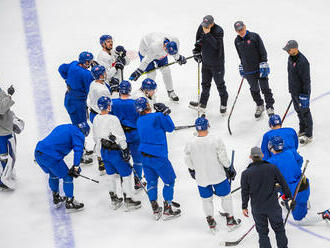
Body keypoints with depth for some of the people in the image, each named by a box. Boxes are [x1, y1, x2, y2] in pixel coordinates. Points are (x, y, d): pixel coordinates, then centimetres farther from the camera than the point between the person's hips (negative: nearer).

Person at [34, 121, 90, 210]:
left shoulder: (62, 127, 29)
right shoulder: (78, 134, 4)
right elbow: (78, 150, -11)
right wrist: (76, 167, -15)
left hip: (38, 153, 8)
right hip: (50, 156, -8)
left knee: (53, 174, 30)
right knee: (67, 176, 7)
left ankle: (56, 198, 41)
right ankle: (69, 202, 16)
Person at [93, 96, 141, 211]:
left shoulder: (96, 119, 0)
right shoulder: (112, 119, -23)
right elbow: (120, 137, -22)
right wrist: (125, 151, -13)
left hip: (104, 151, 8)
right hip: (115, 151, -8)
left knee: (111, 174, 20)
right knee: (126, 174, 5)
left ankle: (114, 199, 26)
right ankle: (128, 200, 10)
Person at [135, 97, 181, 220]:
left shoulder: (140, 120, 5)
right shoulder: (157, 117, -16)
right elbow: (170, 128, -4)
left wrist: (163, 113, 8)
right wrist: (164, 113, 1)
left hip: (145, 156, 7)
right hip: (158, 156, -7)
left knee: (151, 181, 17)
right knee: (169, 181, 9)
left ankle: (155, 210, 22)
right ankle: (167, 210, 12)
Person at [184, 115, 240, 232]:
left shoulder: (190, 144, -15)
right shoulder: (216, 140, -20)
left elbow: (188, 161, -1)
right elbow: (223, 158, -12)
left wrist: (192, 171, 18)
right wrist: (229, 169, 5)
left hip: (201, 178, 2)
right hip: (218, 175, -1)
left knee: (206, 199, 21)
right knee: (225, 196, 18)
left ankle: (211, 222, 28)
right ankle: (230, 220, 28)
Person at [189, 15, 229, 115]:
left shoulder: (218, 31, -23)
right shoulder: (201, 28, -4)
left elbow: (217, 45, -34)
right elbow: (198, 41, 13)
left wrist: (208, 34, -37)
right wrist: (197, 52, 8)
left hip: (217, 63, -6)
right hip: (205, 62, 6)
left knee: (220, 84, 6)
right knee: (205, 84, 17)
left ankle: (223, 104, 22)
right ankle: (202, 104, 28)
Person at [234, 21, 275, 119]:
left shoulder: (254, 36, -10)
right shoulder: (237, 41, 4)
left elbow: (263, 51, -9)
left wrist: (263, 64, -13)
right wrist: (241, 66, 20)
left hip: (260, 69, -4)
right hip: (248, 71, 4)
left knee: (265, 88, 0)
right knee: (254, 90, 12)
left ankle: (270, 107, 13)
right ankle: (259, 106, 30)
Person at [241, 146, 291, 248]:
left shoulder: (246, 174, -10)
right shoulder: (272, 168, -9)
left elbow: (245, 192, -4)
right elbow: (283, 183, 1)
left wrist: (244, 207, 8)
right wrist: (288, 196, 16)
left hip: (257, 209, 0)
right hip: (273, 207, 0)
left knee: (262, 232, 12)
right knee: (279, 229, 14)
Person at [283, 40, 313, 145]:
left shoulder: (302, 61, -26)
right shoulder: (290, 58, 4)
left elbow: (306, 79, -23)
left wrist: (304, 94, -21)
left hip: (302, 91, -9)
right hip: (294, 91, 9)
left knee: (304, 112, 0)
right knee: (298, 111, 20)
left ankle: (308, 135, 10)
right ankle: (302, 131, 37)